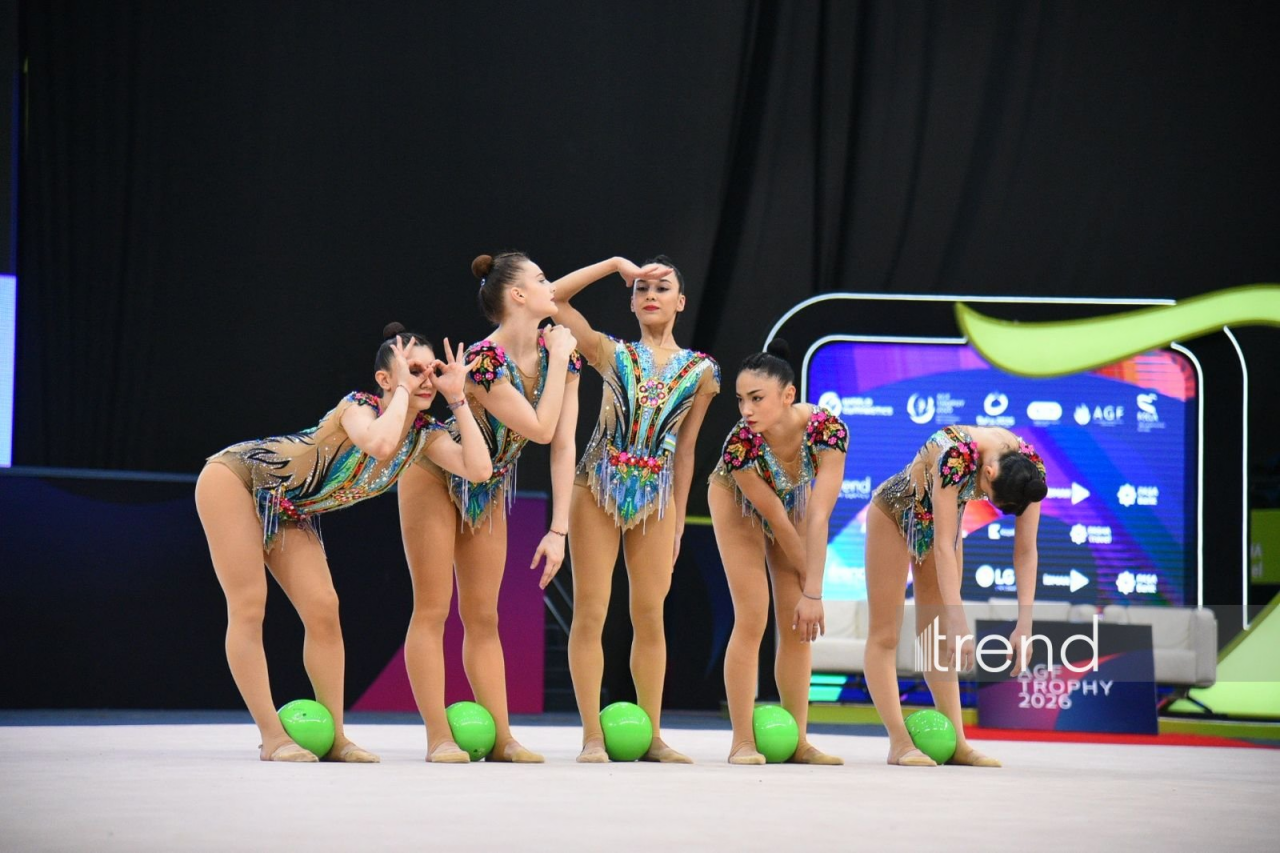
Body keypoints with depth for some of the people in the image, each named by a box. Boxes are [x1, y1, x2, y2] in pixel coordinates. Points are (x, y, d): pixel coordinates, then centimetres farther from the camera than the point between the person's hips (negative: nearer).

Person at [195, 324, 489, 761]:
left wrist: (458, 398, -18)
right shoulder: (358, 406, -25)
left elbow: (477, 467, -19)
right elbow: (379, 445, -47)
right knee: (249, 608, -10)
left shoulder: (424, 433, -5)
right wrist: (403, 390, -33)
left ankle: (334, 737, 1)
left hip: (289, 511, 7)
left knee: (323, 611, -4)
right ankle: (272, 737, -9)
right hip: (235, 475, -7)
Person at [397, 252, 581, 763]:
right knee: (433, 610, -4)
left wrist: (558, 529, -14)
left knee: (483, 616, 7)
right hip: (435, 478, -6)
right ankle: (439, 738, -3)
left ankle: (501, 738, 5)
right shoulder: (483, 362, -30)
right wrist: (558, 359, -25)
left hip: (487, 491, 6)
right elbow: (540, 429, -32)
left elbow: (563, 445, -10)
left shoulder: (559, 353, -9)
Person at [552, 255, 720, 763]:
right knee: (591, 612, -4)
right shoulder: (612, 354, 3)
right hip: (599, 487, -1)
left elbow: (684, 449, 10)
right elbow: (553, 298, -3)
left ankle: (652, 736, 11)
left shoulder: (700, 371, 6)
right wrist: (616, 264, -3)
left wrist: (678, 522, 10)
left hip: (655, 496, 1)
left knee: (649, 616, 3)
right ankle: (592, 736, -1)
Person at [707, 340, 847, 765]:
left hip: (792, 496, 3)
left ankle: (797, 742, 7)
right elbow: (776, 520, -27)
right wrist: (808, 580, -17)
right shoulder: (740, 444, -38)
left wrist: (813, 592, -34)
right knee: (752, 617, -13)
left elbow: (818, 518, -35)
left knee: (797, 623, -1)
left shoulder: (826, 428, -36)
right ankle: (742, 742, -8)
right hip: (738, 499, -3)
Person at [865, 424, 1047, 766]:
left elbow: (1025, 551, -20)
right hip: (894, 514, -5)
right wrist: (958, 621, -45)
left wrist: (1024, 626, -26)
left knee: (940, 638, 5)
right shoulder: (958, 454, -41)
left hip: (940, 517, 5)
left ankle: (955, 742, 3)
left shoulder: (1029, 469, -24)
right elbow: (943, 545, -41)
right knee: (885, 634, -6)